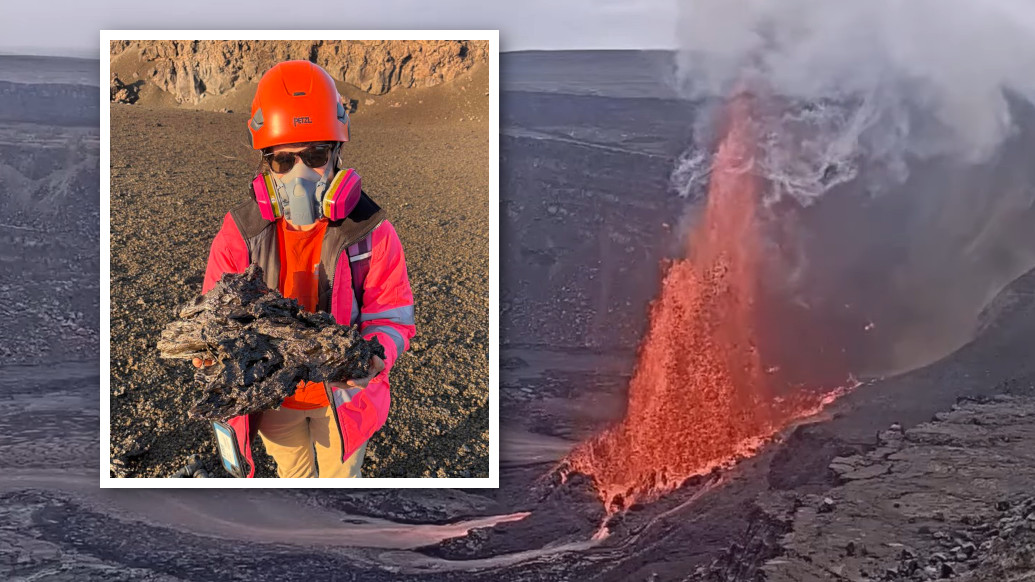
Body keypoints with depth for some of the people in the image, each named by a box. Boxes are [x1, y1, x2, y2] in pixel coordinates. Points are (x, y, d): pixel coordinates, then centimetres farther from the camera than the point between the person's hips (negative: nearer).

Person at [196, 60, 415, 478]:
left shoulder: (371, 232, -22)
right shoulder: (239, 235, -18)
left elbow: (392, 315, -17)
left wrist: (374, 359, -39)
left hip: (343, 392, -1)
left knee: (340, 476, 25)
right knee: (294, 476, 29)